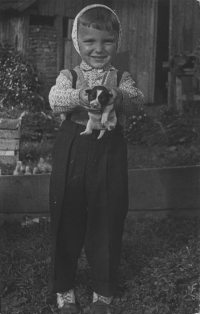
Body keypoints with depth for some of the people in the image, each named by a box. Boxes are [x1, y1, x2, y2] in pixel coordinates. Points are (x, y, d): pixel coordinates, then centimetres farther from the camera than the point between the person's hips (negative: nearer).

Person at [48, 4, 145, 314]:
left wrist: (118, 97, -41)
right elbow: (55, 98, -18)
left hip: (109, 152, 0)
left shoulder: (121, 79, 4)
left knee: (107, 222, 7)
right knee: (67, 221, 7)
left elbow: (136, 98, -17)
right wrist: (80, 97, -39)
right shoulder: (69, 76, 3)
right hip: (72, 151, 0)